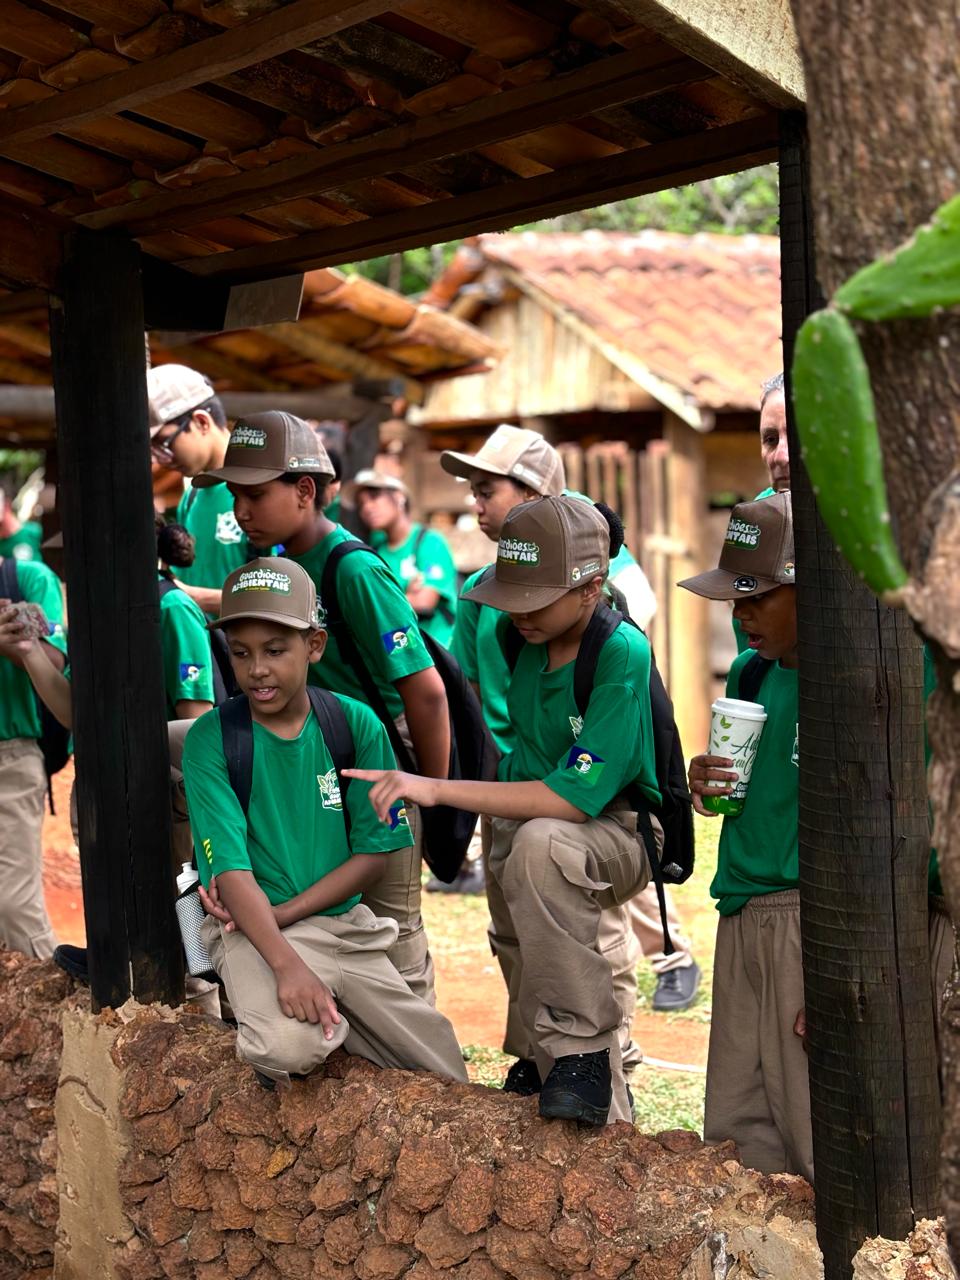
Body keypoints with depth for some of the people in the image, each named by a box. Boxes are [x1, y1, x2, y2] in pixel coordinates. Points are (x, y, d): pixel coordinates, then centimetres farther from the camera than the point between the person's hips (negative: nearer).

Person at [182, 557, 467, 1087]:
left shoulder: (356, 725, 0)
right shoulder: (209, 740, -8)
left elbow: (376, 851, -1)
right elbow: (232, 869, -16)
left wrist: (282, 913, -12)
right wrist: (287, 964, -30)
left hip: (345, 922, 4)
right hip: (253, 929, -4)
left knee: (446, 1080, 0)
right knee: (290, 1047, -34)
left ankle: (317, 1015, 20)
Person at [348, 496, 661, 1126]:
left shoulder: (622, 655, -25)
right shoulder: (515, 636, -5)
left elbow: (575, 797, -31)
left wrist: (437, 788, -32)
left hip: (617, 832, -8)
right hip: (528, 809, 8)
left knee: (540, 843, -38)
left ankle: (583, 1050, -30)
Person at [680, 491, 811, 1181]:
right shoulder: (751, 674, 14)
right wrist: (707, 785, 2)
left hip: (813, 921, -8)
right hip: (743, 917, 8)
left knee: (819, 1143, -3)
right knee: (735, 1132, 13)